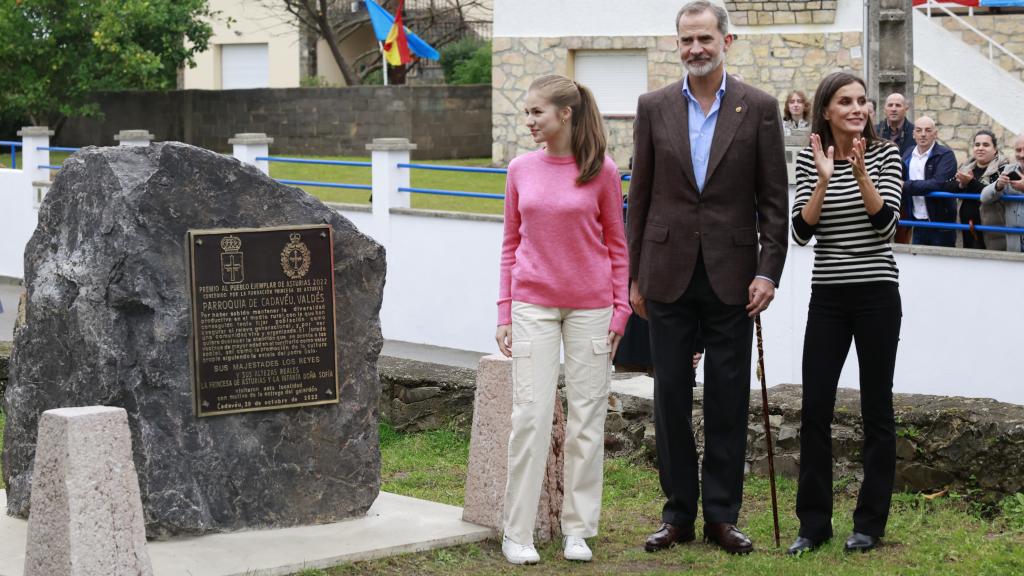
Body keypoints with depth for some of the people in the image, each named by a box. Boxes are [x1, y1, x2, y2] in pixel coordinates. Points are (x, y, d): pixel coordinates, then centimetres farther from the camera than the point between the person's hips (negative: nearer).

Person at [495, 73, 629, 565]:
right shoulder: (521, 170, 3)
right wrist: (504, 312, 5)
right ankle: (517, 533, 3)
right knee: (530, 415, -3)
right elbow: (511, 244, 8)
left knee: (587, 417, 5)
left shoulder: (602, 171, -3)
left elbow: (615, 244, 3)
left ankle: (578, 529, 16)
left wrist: (620, 308, -1)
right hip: (533, 305, 1)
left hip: (590, 308, -1)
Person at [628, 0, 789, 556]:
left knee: (728, 400, 3)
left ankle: (722, 515, 12)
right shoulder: (654, 107, 4)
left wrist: (768, 271, -8)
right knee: (671, 395, 6)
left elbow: (774, 198, 1)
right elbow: (640, 196, 7)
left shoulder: (758, 108, 0)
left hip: (731, 275, -1)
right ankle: (678, 513, 15)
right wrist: (634, 276, 5)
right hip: (669, 275, 1)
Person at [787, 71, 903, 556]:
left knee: (876, 408, 4)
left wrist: (861, 172, -22)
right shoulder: (809, 160, 3)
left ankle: (870, 523, 13)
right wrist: (824, 180, -17)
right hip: (827, 296, 2)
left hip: (877, 294, -2)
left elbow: (886, 222, -12)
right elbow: (801, 231, -5)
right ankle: (813, 523, 10)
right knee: (815, 410, 0)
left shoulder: (884, 155, -1)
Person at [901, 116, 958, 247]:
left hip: (941, 224, -5)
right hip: (918, 225, 5)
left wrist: (906, 186, -20)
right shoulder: (908, 156, 11)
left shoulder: (946, 156, -9)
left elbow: (937, 184, -23)